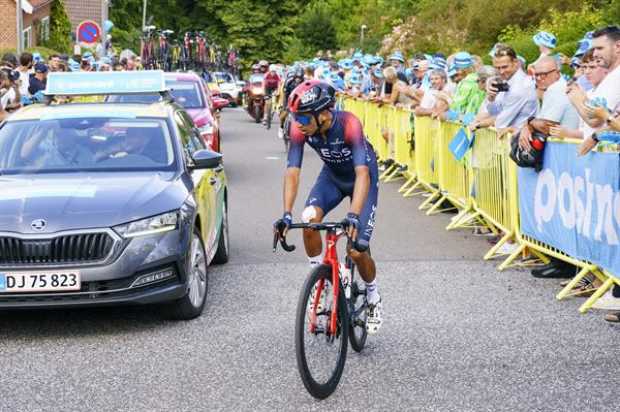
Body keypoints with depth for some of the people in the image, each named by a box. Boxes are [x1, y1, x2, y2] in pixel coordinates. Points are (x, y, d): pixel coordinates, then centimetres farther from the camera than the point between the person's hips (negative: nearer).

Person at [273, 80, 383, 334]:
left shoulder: (349, 124, -38)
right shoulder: (300, 128, -26)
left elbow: (362, 173, -45)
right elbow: (292, 172, -28)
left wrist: (353, 215, -57)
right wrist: (286, 214, -41)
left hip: (362, 178, -3)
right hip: (332, 175, 4)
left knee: (357, 250, -11)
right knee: (309, 221, -26)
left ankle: (374, 299, 19)